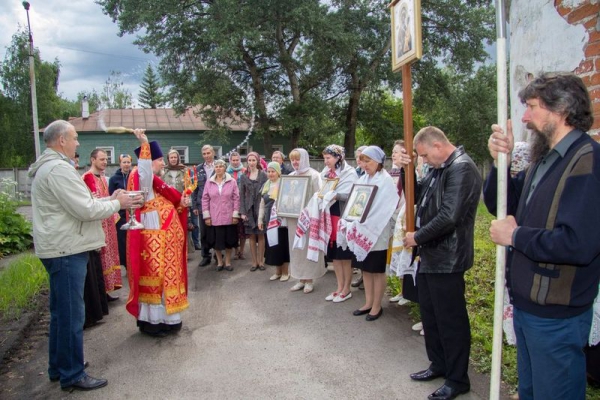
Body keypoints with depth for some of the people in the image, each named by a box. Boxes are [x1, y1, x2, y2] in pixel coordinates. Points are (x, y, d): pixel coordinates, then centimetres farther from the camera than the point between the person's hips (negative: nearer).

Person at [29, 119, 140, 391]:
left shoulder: (47, 167, 17)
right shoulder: (58, 168, -18)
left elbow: (76, 204, 18)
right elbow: (85, 210, -21)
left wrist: (109, 199, 10)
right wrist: (118, 204, -7)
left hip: (60, 249, 11)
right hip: (66, 250, -11)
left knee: (61, 312, 19)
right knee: (71, 314, -1)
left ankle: (58, 368, 31)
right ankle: (72, 374, 10)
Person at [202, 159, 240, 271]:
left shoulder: (232, 181, -1)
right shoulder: (209, 182, 2)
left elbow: (236, 198, -1)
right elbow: (205, 199, 3)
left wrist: (235, 214, -5)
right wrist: (206, 215, -2)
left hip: (228, 217, -1)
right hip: (214, 217, 1)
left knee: (228, 240, 9)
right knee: (216, 240, 8)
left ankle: (228, 262, 24)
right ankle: (219, 262, 24)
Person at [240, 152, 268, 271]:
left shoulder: (263, 175, 0)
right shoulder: (244, 177, 7)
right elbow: (242, 195, 6)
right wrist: (242, 212, -2)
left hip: (261, 208, -2)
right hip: (249, 209, 2)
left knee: (261, 235, 2)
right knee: (251, 236, 4)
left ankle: (261, 261, 11)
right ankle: (254, 261, 12)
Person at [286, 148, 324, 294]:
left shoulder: (314, 175, -5)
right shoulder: (290, 176, 12)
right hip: (293, 217, 6)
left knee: (308, 247, 0)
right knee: (296, 247, 8)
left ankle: (309, 280, 11)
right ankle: (301, 279, 18)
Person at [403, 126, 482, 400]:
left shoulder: (462, 168, -17)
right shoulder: (439, 170, 11)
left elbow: (449, 216, -26)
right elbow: (418, 198, 18)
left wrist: (417, 237, -14)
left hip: (446, 259, -9)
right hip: (429, 256, 9)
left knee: (451, 320, 4)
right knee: (430, 314, 19)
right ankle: (439, 364, 37)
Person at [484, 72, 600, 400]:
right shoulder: (543, 160, 8)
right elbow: (498, 204, 13)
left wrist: (515, 235, -17)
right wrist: (500, 161, -3)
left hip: (556, 315, -8)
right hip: (526, 305, 8)